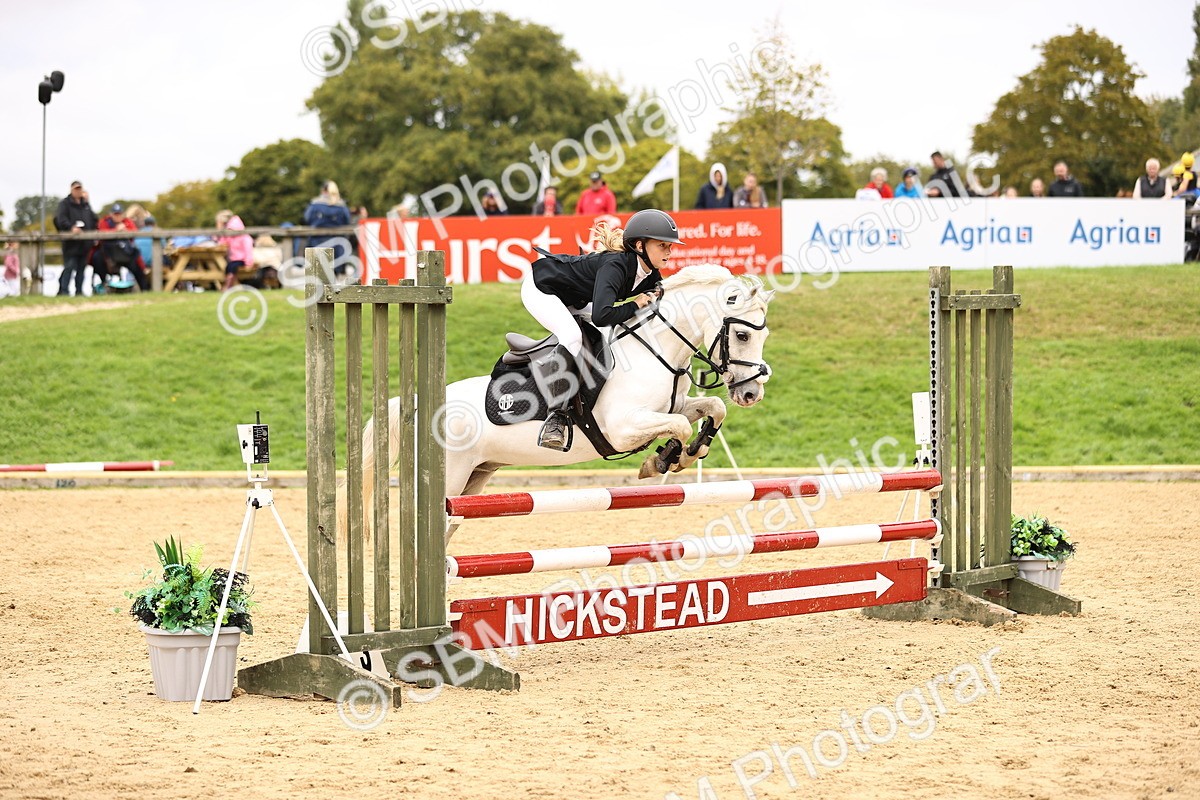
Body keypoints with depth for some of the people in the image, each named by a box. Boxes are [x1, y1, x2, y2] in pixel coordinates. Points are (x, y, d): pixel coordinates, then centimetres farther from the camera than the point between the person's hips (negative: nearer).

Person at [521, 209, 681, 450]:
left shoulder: (650, 275, -10)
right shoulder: (615, 266, -36)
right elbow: (602, 315, -47)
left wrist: (657, 295, -19)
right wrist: (635, 306, -31)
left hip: (572, 301, 9)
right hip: (540, 287, -9)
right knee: (572, 337, -31)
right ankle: (556, 416, -27)